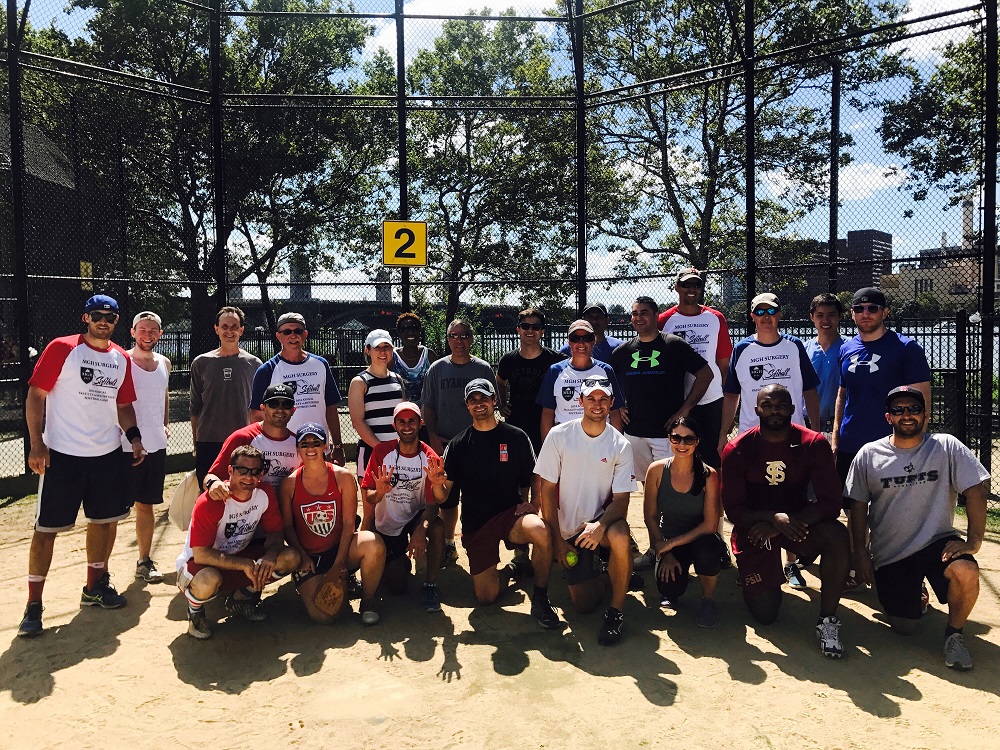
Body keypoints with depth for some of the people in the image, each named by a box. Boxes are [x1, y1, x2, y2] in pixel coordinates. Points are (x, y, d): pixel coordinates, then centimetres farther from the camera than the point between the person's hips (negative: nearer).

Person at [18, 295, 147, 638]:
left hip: (108, 454, 5)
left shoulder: (122, 359, 8)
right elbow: (36, 394, -8)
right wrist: (36, 443, -14)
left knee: (105, 519, 13)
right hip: (61, 454, -5)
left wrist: (133, 436, 3)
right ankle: (33, 604, 11)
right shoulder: (61, 348, -7)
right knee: (47, 527, 0)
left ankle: (95, 586, 31)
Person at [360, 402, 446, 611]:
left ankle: (430, 584, -13)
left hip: (415, 517, 0)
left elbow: (432, 503, -20)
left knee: (437, 527, -35)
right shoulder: (382, 451, -13)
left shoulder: (430, 458, -15)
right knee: (396, 587, -1)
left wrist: (421, 529, -39)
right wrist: (378, 493, -39)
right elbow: (367, 496, -14)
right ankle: (400, 563, 36)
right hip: (386, 525, 1)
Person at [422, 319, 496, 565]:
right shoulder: (437, 369, 6)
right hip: (444, 443, 1)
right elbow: (428, 406, 8)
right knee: (447, 497, 8)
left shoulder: (483, 368, 3)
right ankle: (448, 544, 22)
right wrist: (432, 436, -3)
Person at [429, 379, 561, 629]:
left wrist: (532, 503, -11)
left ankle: (540, 599, -11)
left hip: (511, 513, -1)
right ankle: (491, 568, 33)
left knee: (540, 531, -35)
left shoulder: (516, 437, 1)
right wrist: (437, 483, -21)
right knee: (486, 597, -3)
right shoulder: (458, 444, 2)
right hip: (475, 522, 1)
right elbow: (442, 497, 1)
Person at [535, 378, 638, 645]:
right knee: (584, 605, -4)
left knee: (620, 536, -36)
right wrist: (557, 539, -8)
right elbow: (547, 490, -5)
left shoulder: (621, 445, -7)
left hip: (602, 519, 0)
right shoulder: (559, 436, -8)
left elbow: (621, 500, -10)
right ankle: (595, 572, 32)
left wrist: (600, 525, -31)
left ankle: (616, 611, -14)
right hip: (568, 529, 1)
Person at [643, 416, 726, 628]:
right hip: (668, 543, 1)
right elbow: (650, 517, -3)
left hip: (699, 540, -1)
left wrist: (672, 543, -18)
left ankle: (708, 599, -5)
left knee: (709, 547, -36)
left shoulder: (708, 475, -14)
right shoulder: (657, 470, -11)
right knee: (670, 586, -25)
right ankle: (672, 594, 17)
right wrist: (665, 554, -10)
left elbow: (710, 525, -16)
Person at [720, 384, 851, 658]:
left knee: (837, 536, -32)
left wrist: (786, 524, -26)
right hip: (755, 526, -1)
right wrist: (774, 518, -30)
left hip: (798, 520, 1)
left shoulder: (813, 444, -12)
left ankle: (828, 620, -14)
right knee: (765, 614, -3)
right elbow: (733, 510, -12)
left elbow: (830, 503, -17)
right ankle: (756, 580, 33)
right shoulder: (737, 450, -12)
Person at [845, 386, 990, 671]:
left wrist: (974, 541, -17)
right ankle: (913, 593, 36)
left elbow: (975, 490, -9)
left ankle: (954, 632, -4)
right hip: (889, 553, 1)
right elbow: (859, 506, 3)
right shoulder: (868, 455, -3)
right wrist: (860, 552, 2)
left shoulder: (947, 447, -7)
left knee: (966, 572, -33)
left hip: (937, 541, -1)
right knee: (904, 627, 0)